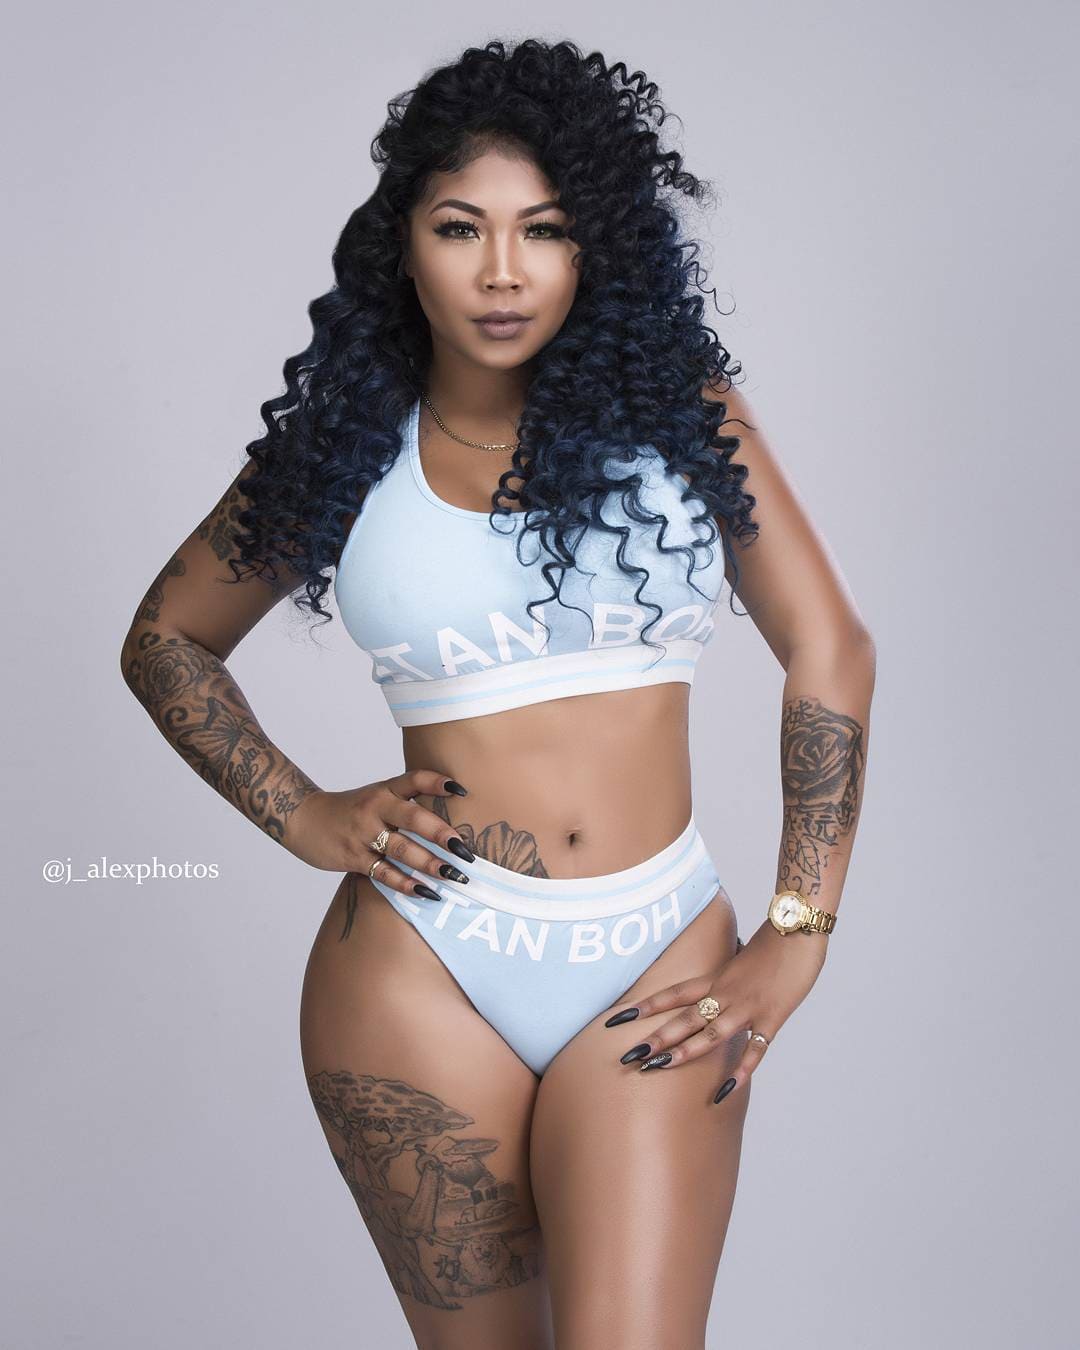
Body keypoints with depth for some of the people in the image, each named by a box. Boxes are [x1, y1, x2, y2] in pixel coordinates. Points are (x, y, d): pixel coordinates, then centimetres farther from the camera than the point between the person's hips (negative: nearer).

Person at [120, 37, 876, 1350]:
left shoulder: (676, 408, 2)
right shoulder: (345, 448, 4)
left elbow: (828, 649, 3)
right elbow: (164, 641, 16)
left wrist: (796, 934, -2)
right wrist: (305, 817, 3)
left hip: (659, 965, 0)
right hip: (422, 972, 1)